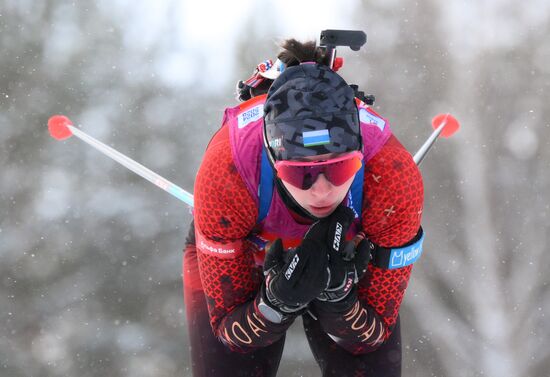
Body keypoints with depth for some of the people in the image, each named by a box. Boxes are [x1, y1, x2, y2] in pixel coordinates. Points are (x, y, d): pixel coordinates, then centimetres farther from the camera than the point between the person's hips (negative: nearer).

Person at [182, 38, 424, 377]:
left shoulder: (396, 178, -34)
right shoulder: (226, 174, -36)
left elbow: (374, 333, -21)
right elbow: (229, 329, -24)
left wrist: (338, 298, -40)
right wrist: (277, 304, -42)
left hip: (347, 258, 1)